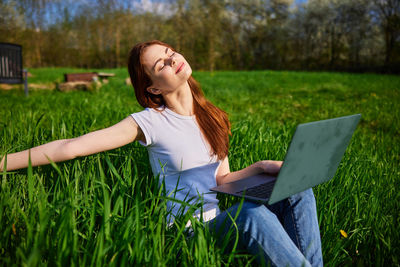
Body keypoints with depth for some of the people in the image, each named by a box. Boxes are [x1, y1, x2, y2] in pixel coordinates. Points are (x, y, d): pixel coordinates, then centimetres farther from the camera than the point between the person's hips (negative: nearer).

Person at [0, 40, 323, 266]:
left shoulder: (211, 117, 6)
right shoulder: (151, 122, -12)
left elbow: (222, 179, 10)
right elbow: (70, 147, -15)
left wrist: (262, 167, -6)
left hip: (218, 219, 6)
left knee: (299, 190, -10)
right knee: (250, 212, -34)